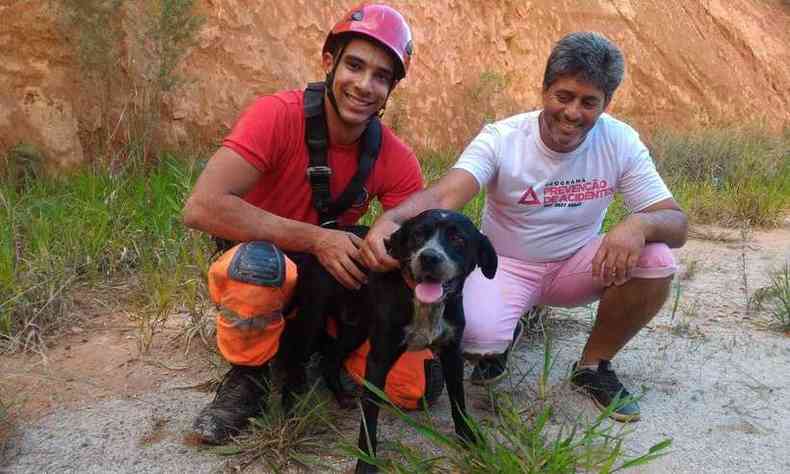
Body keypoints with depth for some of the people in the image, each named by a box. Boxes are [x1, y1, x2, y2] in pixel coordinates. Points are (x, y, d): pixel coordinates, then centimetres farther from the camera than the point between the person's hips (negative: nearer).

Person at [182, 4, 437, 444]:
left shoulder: (397, 159, -12)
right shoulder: (278, 115, -23)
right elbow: (202, 207, -33)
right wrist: (316, 239, -34)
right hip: (260, 274, -3)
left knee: (416, 383, -14)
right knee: (258, 261, -40)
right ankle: (248, 376, -9)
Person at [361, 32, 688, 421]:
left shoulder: (621, 142, -13)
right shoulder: (501, 138, -20)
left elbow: (676, 223, -14)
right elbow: (444, 194, -35)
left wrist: (639, 224, -39)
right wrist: (389, 220, -58)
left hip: (576, 265, 3)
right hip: (505, 264, -3)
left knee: (656, 261, -24)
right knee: (478, 335, -32)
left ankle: (593, 365, 1)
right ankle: (504, 335, 10)